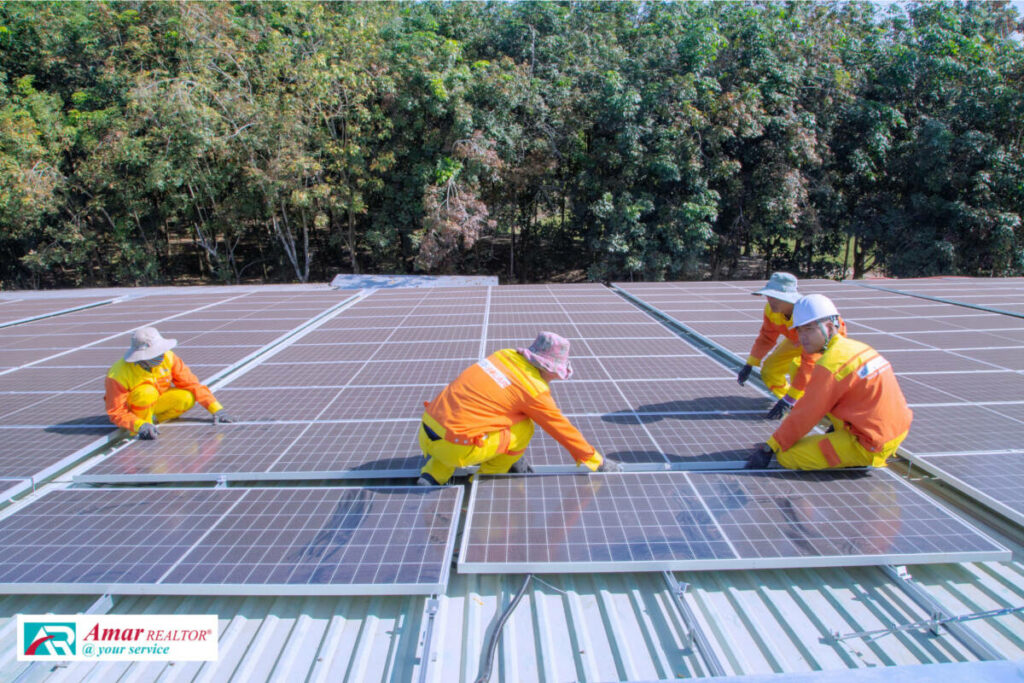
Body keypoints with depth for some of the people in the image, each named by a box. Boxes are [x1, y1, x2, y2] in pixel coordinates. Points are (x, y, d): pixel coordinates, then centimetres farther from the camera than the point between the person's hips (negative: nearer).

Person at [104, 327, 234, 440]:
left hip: (155, 403, 5)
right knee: (147, 392, -36)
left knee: (188, 398, -21)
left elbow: (190, 383, -14)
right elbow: (116, 413, -26)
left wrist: (216, 408, -19)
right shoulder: (118, 375, -30)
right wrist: (139, 425, -45)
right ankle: (141, 429, -16)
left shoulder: (167, 357, -20)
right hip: (129, 408, -5)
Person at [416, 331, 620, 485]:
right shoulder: (534, 390, -7)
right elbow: (563, 430, 5)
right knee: (523, 428, 3)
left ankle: (432, 476, 17)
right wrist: (598, 462, 21)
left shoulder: (506, 355, 11)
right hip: (454, 449, -6)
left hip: (426, 435, 6)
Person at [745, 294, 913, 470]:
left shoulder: (830, 365, -21)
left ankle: (857, 459, 0)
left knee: (786, 456, -7)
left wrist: (769, 448, -8)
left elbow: (804, 417, -16)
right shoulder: (858, 347, 4)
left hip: (872, 446, -9)